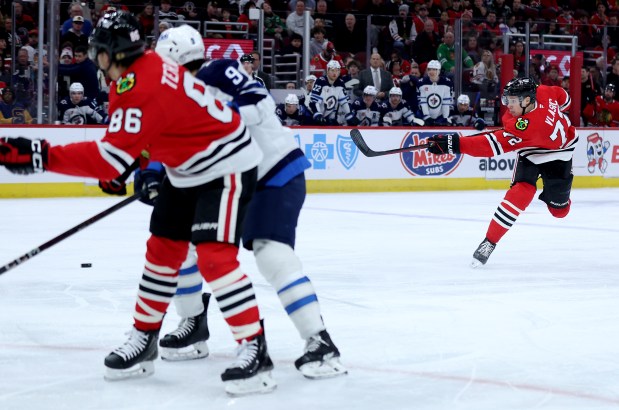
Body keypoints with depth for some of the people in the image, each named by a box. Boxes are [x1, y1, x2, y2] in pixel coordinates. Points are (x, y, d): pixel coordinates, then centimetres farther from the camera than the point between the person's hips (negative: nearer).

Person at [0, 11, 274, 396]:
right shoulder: (148, 65, 1)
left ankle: (255, 350, -17)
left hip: (226, 166, -11)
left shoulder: (141, 89, -29)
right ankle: (144, 340, 23)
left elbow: (110, 158, -34)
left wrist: (40, 155, -36)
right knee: (162, 249, 13)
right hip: (188, 170, 11)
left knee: (215, 255, -19)